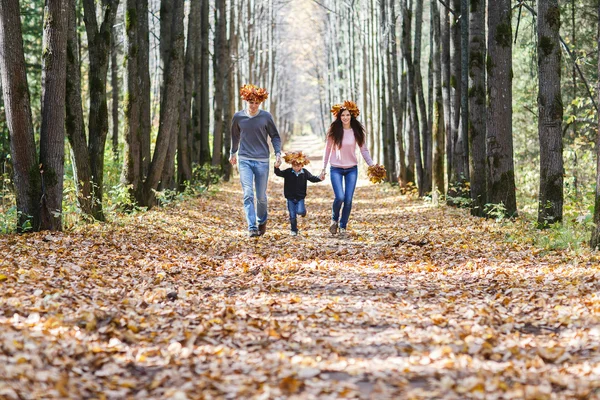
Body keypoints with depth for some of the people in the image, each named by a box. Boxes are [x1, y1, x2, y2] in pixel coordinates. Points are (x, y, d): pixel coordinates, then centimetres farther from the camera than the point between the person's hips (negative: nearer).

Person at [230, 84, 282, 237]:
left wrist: (278, 152, -8)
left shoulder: (266, 117, -2)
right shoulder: (238, 117, 3)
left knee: (261, 196, 7)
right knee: (248, 194, -12)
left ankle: (262, 221, 32)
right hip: (244, 160, 0)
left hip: (262, 161, 0)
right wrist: (233, 153, 30)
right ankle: (252, 228, -15)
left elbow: (275, 136, 6)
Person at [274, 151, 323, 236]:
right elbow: (279, 173, -17)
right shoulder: (288, 172, -7)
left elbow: (312, 178, 0)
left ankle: (303, 208, 15)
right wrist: (277, 167, -38)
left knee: (300, 211, -21)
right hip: (290, 198, 0)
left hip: (300, 198, 0)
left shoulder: (305, 173, -2)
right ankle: (293, 230, 20)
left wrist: (319, 178, -19)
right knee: (292, 216, 2)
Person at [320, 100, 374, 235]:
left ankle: (343, 226, 15)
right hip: (336, 169, -2)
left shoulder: (357, 131, 0)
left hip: (352, 169, 2)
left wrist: (372, 164, -8)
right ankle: (334, 219, 12)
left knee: (348, 200, -1)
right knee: (340, 197, -16)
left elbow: (364, 150, 4)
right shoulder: (334, 131, -4)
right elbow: (328, 150, 3)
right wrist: (323, 169, 4)